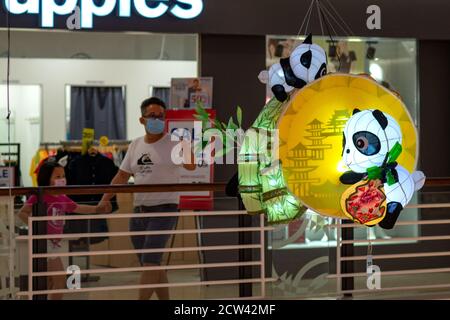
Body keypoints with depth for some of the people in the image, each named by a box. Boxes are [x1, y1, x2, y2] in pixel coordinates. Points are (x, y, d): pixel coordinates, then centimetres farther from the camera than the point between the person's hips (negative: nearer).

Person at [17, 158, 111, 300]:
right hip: (45, 242, -9)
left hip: (55, 243, 9)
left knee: (49, 281, 17)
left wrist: (98, 209, 15)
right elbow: (22, 213, -20)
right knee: (60, 279, -10)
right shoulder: (39, 196, -16)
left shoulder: (63, 198, 8)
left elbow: (77, 208, 22)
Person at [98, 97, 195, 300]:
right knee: (152, 265, 12)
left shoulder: (172, 143, -7)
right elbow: (122, 176, 16)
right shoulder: (135, 146, 12)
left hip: (164, 209, -7)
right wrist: (104, 200, 7)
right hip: (139, 211, 7)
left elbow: (190, 166, -23)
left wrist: (183, 138, -33)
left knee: (150, 262, -13)